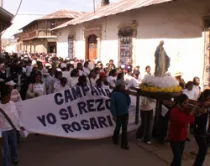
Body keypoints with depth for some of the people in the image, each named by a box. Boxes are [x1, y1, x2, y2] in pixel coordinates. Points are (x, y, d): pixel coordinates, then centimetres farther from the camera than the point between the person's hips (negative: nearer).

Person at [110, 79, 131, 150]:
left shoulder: (124, 93, 2)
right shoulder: (114, 94, -14)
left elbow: (128, 101, 12)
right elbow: (112, 105, -15)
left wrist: (127, 108, -4)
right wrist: (114, 114, -16)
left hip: (125, 113, 4)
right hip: (118, 114, -4)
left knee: (124, 129, 7)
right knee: (118, 127, 15)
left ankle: (124, 144, 15)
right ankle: (115, 139, 40)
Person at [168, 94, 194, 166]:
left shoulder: (185, 110, 0)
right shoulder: (174, 111, -22)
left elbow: (192, 122, -1)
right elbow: (183, 122, -30)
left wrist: (191, 112, -13)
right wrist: (190, 113, -27)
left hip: (182, 137, 7)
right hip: (174, 138, -7)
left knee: (179, 157, 16)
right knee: (178, 157, -9)